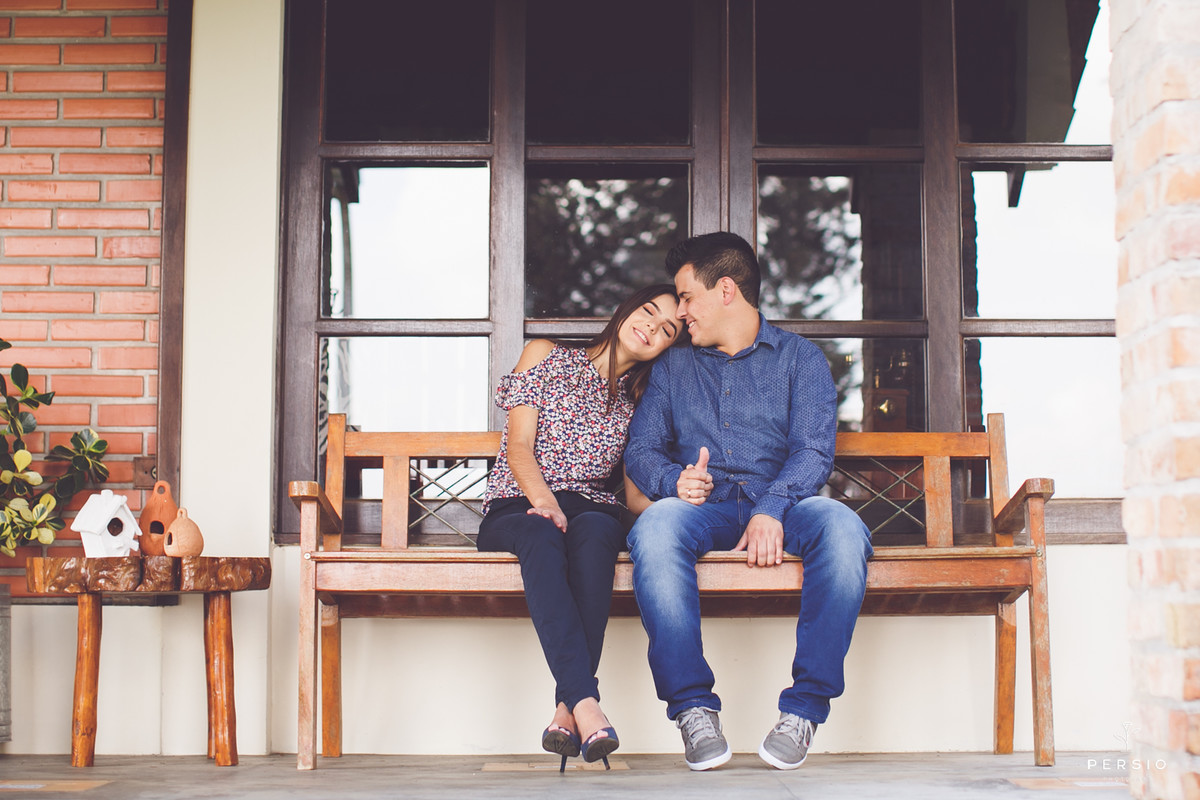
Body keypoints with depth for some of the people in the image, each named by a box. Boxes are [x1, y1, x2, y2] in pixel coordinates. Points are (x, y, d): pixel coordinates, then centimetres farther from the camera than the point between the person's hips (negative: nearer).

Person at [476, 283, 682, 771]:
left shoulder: (639, 399, 18)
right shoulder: (546, 356, 11)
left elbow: (634, 492, 11)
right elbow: (519, 447, 0)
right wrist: (544, 500, -19)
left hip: (591, 510, 2)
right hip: (516, 509, -2)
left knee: (595, 534, -37)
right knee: (543, 535, -39)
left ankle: (566, 711, -46)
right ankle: (586, 703, -53)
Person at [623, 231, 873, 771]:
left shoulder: (799, 357, 13)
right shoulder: (673, 368, 24)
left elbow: (813, 450, -2)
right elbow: (640, 449, 14)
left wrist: (771, 510, -22)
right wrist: (674, 480, -12)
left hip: (782, 505, -1)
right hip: (703, 506, 1)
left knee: (841, 527, -36)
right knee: (655, 526, -35)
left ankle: (805, 707, -29)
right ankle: (693, 707, -31)